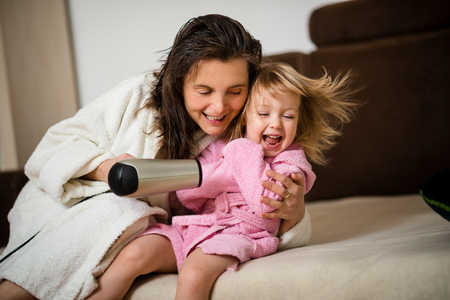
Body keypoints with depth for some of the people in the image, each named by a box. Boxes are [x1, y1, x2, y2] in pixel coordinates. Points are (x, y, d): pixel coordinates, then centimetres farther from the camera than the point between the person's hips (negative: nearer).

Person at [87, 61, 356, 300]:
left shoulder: (291, 161, 5)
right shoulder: (221, 147, 16)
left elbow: (265, 205, -15)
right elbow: (185, 192, 4)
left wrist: (246, 157, -9)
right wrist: (231, 170, -8)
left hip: (236, 235, -4)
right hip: (191, 229, 5)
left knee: (193, 274, -33)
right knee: (133, 254, -17)